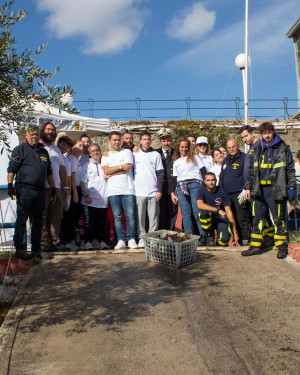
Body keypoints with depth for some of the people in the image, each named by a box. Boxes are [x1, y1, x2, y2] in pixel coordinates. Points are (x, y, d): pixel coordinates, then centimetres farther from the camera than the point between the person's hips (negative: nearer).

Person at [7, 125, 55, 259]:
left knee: (38, 221, 9)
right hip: (24, 190, -5)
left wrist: (53, 189, 18)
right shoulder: (20, 150, 3)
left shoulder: (43, 151, 19)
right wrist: (10, 185, -14)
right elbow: (12, 169, -4)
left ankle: (36, 249, 17)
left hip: (39, 191, 5)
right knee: (21, 220, -2)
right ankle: (20, 249, 4)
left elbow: (49, 172, 22)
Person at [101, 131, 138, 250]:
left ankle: (131, 239, 4)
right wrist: (120, 166, -3)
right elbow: (106, 171, 0)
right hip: (113, 190, 2)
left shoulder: (127, 152, 10)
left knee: (130, 215, -5)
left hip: (128, 189, -2)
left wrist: (112, 172, -2)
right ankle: (121, 240, 6)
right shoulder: (105, 156, 17)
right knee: (117, 216, 1)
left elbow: (127, 168, -5)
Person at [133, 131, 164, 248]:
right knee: (140, 216, 0)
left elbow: (160, 173, 7)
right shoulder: (135, 154, 11)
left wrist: (159, 190, -2)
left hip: (153, 191, 0)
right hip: (139, 191, 0)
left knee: (154, 216, 1)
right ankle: (142, 238, 9)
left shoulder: (156, 155, 10)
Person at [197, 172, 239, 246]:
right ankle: (209, 235, -7)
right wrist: (218, 210, -36)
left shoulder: (222, 192, -7)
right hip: (208, 220, 1)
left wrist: (235, 233, -13)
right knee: (204, 212, -33)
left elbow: (229, 212, -9)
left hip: (221, 219, 0)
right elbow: (200, 205, -28)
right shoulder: (202, 191, -6)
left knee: (224, 239, -28)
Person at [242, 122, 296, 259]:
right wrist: (248, 187, 12)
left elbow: (290, 169, 3)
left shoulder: (283, 148, 4)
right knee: (257, 218, 7)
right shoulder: (258, 150, 15)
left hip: (276, 189, -4)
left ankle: (282, 246, 12)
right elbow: (251, 170, 18)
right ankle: (255, 245, 15)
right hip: (260, 190, 4)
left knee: (279, 219, 0)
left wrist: (291, 186, -5)